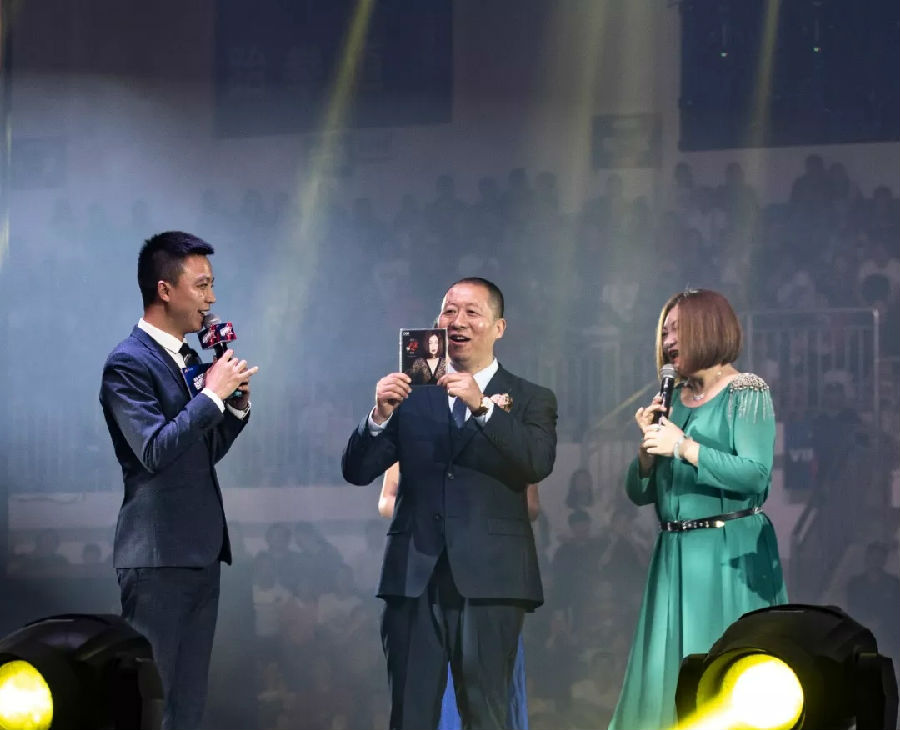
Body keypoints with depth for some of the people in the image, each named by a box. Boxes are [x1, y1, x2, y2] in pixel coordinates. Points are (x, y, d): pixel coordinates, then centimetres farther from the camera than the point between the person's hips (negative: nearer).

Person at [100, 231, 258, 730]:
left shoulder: (190, 358, 14)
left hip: (200, 552, 9)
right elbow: (155, 451, -22)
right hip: (158, 556, -8)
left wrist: (235, 406, 4)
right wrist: (212, 395, -16)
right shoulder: (129, 364, -11)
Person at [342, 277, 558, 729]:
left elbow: (538, 464, -12)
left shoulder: (530, 400, 8)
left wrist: (482, 406, -22)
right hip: (414, 577, 2)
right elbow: (357, 471, 6)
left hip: (488, 580, -2)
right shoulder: (412, 396, 13)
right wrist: (381, 415, -11)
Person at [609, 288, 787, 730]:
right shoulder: (671, 401, 13)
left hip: (730, 557, -6)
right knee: (669, 676, 3)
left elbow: (755, 475, -17)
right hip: (674, 556, 6)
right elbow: (640, 492, 12)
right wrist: (649, 445, -5)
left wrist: (684, 447, -18)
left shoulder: (746, 393, -3)